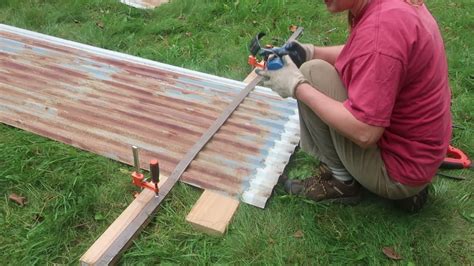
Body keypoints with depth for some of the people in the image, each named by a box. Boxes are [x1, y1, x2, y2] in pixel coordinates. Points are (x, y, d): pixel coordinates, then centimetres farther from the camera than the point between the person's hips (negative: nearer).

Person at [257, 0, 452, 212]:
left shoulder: (381, 26, -29)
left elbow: (364, 133, -29)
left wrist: (297, 86, -19)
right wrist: (311, 53, 3)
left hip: (398, 167, -9)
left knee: (313, 74, -13)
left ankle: (342, 181, 3)